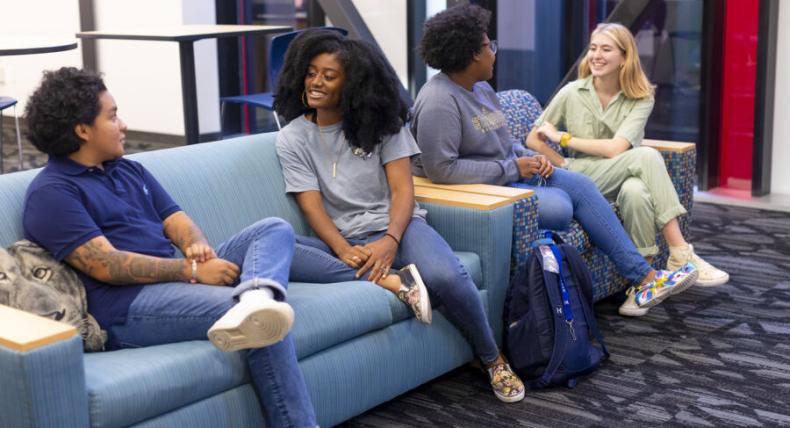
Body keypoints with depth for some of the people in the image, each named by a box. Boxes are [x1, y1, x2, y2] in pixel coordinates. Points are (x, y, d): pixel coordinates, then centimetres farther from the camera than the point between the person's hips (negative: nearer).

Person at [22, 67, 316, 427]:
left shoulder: (129, 169, 22)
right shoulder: (51, 192, -5)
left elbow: (174, 219, 15)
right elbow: (106, 266, -16)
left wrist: (198, 246, -10)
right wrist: (192, 269, -18)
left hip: (175, 281, 9)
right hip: (126, 307, -9)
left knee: (274, 229, -11)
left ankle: (256, 294, -43)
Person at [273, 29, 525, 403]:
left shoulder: (380, 120, 5)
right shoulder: (292, 137, 5)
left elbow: (402, 189, -3)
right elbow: (311, 205, -4)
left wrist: (391, 240, -22)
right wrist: (344, 250, -24)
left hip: (394, 227, 0)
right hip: (342, 239, 1)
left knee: (445, 277, -33)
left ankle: (492, 360, -6)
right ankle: (386, 280, -31)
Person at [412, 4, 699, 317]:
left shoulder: (481, 88, 10)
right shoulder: (440, 101, -21)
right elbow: (441, 169, -29)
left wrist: (527, 157, -1)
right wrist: (512, 168, -22)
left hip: (511, 173, 10)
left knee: (579, 185, -5)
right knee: (558, 206, -25)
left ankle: (644, 278, -2)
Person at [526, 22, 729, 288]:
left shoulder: (641, 99, -1)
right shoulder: (572, 93, 1)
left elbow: (616, 149, -15)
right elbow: (533, 140, 6)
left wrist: (564, 137, -11)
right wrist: (564, 166, -9)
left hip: (621, 179, 1)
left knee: (635, 191, -40)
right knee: (646, 155, -31)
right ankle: (680, 254, -33)